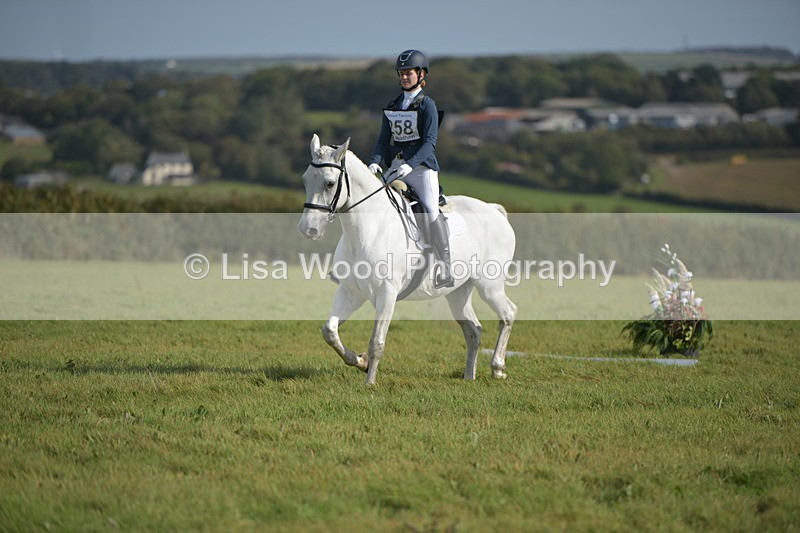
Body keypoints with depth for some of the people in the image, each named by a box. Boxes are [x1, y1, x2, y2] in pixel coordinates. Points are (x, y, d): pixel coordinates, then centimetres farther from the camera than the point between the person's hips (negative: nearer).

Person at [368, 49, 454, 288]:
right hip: (396, 167, 6)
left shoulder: (427, 105, -4)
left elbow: (429, 141, -12)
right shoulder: (392, 107, 14)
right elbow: (384, 138, 10)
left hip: (422, 166, -6)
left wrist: (410, 165, -25)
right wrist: (375, 161, -9)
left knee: (430, 211, -21)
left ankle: (445, 266, -20)